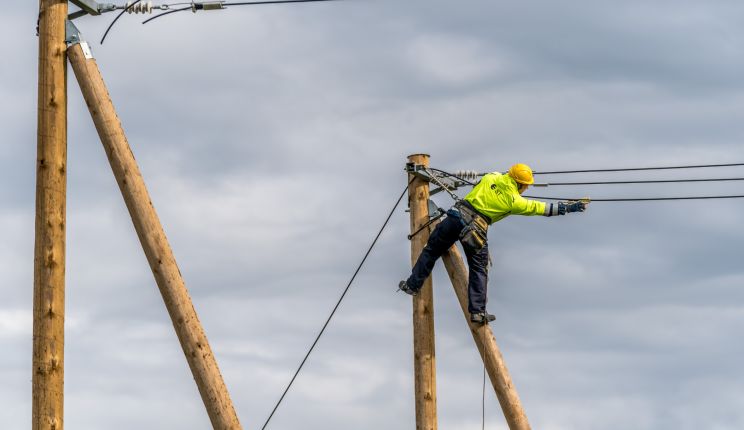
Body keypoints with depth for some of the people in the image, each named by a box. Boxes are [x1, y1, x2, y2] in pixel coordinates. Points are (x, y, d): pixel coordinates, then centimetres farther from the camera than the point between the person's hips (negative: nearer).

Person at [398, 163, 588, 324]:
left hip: (456, 216, 3)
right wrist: (568, 207, 9)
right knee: (479, 270, 9)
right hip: (475, 229, -3)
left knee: (431, 251, 18)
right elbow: (538, 207, 2)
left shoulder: (491, 178, 8)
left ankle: (412, 285, 21)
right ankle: (478, 311, 6)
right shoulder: (514, 201, -2)